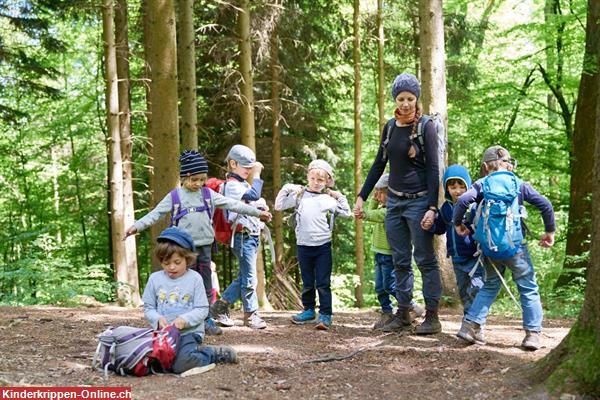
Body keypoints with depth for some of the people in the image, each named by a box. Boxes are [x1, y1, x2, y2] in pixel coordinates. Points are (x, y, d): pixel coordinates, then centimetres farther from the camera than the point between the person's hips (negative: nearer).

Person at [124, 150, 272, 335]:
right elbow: (155, 214, -3)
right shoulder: (174, 196, -1)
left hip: (205, 246, 3)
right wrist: (136, 226, -16)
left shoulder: (208, 194, 6)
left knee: (206, 286, 7)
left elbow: (232, 204, 6)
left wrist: (258, 212, 4)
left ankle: (207, 321, 15)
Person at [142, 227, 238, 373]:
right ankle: (193, 352, 2)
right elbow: (148, 308, 9)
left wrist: (184, 319, -19)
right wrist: (158, 319, -12)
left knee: (180, 365, -28)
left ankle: (214, 353, 1)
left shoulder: (195, 279, -1)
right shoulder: (155, 279, 7)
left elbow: (202, 310, -2)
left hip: (189, 332, -4)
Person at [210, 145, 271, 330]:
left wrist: (262, 206, 4)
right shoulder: (232, 184, -11)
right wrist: (257, 175, -18)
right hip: (243, 237, -10)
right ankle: (251, 315, 5)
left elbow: (256, 202, 25)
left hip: (252, 236, 10)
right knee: (249, 278, -4)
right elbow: (253, 195, -26)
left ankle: (220, 306, 20)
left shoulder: (243, 184, 20)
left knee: (243, 277, 13)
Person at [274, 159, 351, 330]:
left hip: (323, 246, -1)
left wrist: (340, 197, 2)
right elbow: (279, 206, 2)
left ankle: (325, 315, 1)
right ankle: (309, 311, 27)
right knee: (307, 283, 14)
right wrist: (286, 189, -5)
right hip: (303, 245, 2)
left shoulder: (329, 199, 3)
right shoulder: (299, 195, 3)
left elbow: (347, 213, 9)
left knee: (323, 283, -2)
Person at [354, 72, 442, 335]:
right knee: (400, 261, 10)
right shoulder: (390, 127, 9)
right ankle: (403, 313, 18)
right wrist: (362, 196, 14)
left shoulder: (426, 127, -8)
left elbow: (433, 169, -11)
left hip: (419, 201, -6)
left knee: (425, 259, -3)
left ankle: (432, 316, 1)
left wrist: (432, 207, -18)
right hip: (394, 201, 6)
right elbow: (379, 164, 17)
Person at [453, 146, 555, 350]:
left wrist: (457, 223, 2)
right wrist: (549, 231, 9)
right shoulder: (519, 185, 5)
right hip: (515, 245, -2)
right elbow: (545, 205, -2)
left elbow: (463, 200, -13)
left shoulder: (481, 185, 4)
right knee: (528, 289, 9)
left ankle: (470, 325, 12)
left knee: (490, 286, 19)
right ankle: (533, 333, 4)